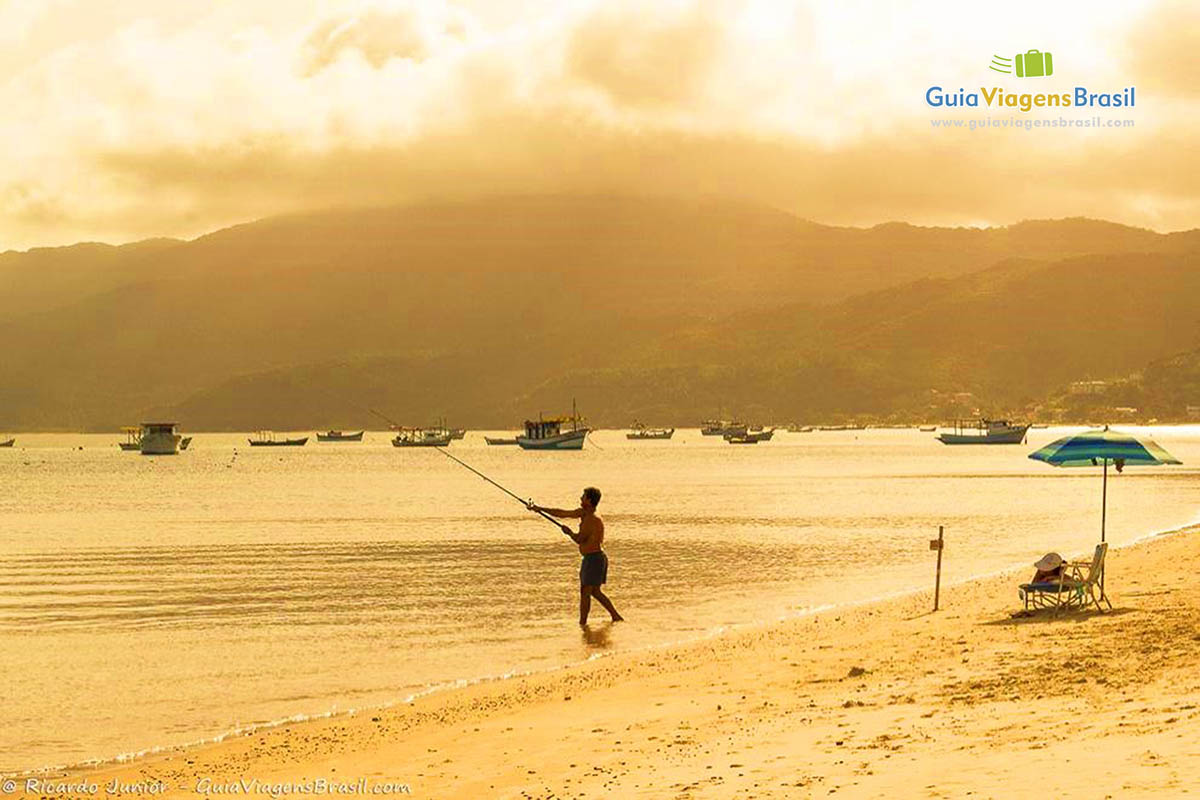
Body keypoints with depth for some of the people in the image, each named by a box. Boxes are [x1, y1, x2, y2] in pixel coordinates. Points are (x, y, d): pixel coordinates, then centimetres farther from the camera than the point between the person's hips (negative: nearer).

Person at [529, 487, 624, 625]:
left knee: (585, 592, -7)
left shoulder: (592, 519, -18)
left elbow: (579, 539, -18)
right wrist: (540, 508, 18)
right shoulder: (583, 513, 11)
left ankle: (582, 624, -5)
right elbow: (562, 513, 17)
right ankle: (616, 616, 21)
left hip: (594, 559, -10)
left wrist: (569, 532, 1)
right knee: (595, 592, 17)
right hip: (593, 558, 10)